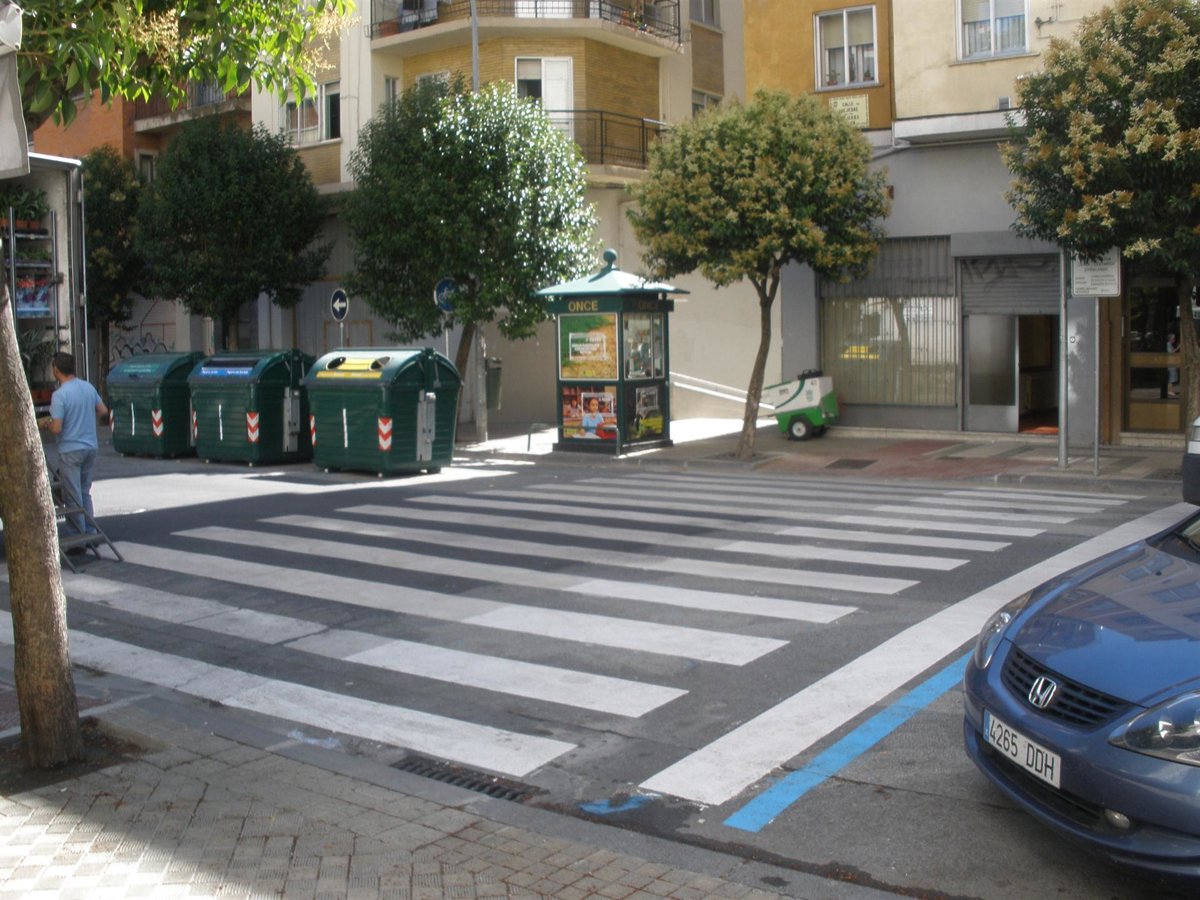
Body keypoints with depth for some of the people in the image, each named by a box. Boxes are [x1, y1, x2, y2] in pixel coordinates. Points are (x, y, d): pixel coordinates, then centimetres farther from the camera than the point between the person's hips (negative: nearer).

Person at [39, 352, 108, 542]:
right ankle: (91, 532, 20)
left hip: (71, 450, -7)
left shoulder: (60, 394, -18)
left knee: (73, 497, 3)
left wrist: (44, 423, 2)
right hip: (91, 447, 7)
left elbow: (56, 428, -18)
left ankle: (80, 537, 7)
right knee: (85, 493, 18)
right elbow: (103, 410, 14)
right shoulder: (88, 387, 2)